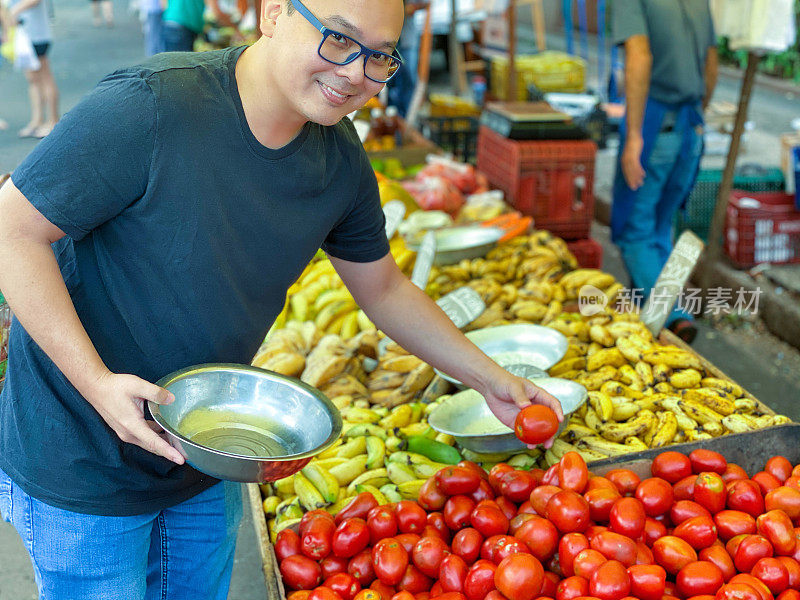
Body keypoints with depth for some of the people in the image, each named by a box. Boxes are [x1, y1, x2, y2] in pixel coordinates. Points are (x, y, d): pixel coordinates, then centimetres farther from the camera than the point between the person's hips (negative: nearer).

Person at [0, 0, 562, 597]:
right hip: (82, 457, -5)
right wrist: (98, 383, -28)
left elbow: (384, 289, 8)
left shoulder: (340, 160, -6)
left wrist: (490, 379, 6)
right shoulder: (147, 106, -27)